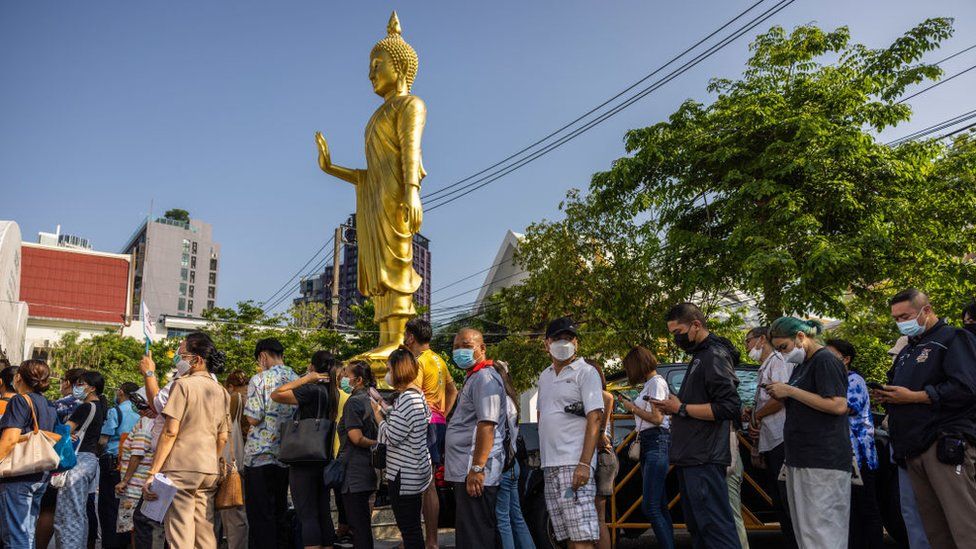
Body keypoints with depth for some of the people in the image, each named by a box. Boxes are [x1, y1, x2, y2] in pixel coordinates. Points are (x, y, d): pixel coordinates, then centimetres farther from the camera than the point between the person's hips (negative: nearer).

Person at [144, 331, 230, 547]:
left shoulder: (183, 384, -7)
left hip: (181, 468, -6)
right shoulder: (221, 392, 12)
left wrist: (153, 473, -8)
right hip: (210, 471, 6)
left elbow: (170, 432, -11)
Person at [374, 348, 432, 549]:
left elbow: (392, 437, -21)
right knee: (413, 527, 19)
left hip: (404, 473, -10)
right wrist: (386, 412, 12)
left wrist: (378, 413, -9)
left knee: (408, 528, -1)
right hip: (415, 470, 10)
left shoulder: (406, 399, -21)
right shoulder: (418, 394, 11)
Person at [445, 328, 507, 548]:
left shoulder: (484, 377, -12)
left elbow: (487, 425, -22)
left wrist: (477, 468, -25)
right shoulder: (472, 378, 20)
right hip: (466, 471, 11)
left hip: (474, 473, -11)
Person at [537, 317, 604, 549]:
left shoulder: (586, 372, -2)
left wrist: (584, 464, -20)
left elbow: (595, 418, -11)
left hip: (573, 465, -7)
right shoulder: (545, 376, 20)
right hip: (550, 466, 7)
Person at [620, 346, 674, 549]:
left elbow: (657, 418, -15)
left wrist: (633, 408, -5)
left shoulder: (656, 382, -7)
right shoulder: (649, 383, 20)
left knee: (650, 506, -15)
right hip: (647, 442, 10)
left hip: (657, 441, -10)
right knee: (659, 505, 8)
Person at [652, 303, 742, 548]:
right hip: (691, 459, 10)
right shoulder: (699, 356, 19)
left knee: (715, 527, -8)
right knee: (697, 527, 15)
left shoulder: (715, 356, -12)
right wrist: (673, 408, 10)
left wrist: (681, 408, -15)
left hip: (705, 461, -10)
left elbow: (729, 408, -21)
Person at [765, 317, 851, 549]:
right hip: (799, 459, 9)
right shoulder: (800, 366, 18)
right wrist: (782, 395, 8)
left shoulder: (825, 360, -9)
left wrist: (790, 391, -16)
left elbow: (838, 406, -19)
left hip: (823, 462, -9)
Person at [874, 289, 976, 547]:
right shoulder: (907, 351, 24)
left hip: (946, 445, -8)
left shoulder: (953, 339, -2)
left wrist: (912, 396, -13)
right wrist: (888, 396, 8)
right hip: (914, 448, 8)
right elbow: (899, 388, 31)